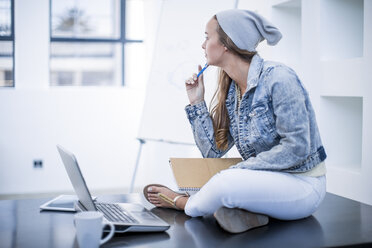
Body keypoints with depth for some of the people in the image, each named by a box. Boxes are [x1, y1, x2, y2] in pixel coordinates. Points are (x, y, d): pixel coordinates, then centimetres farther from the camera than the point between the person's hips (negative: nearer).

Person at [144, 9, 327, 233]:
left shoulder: (278, 78, -18)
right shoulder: (231, 90, 6)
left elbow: (296, 148, -22)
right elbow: (213, 151, 6)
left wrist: (238, 170, -19)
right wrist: (197, 103, 0)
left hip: (302, 184, -8)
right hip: (264, 180, 8)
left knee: (226, 182, -32)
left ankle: (183, 204, -4)